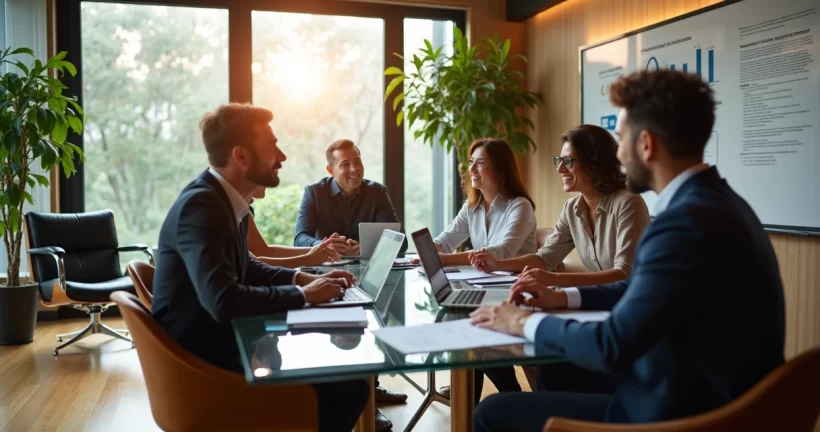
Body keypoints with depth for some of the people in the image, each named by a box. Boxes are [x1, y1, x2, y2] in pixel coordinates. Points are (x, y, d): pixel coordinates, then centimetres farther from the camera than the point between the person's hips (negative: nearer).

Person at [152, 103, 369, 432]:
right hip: (203, 355, -9)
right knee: (349, 387, -14)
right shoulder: (200, 205, -22)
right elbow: (223, 300, -33)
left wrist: (304, 279, 5)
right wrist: (302, 295, -19)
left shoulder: (225, 199, 5)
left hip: (223, 339, 9)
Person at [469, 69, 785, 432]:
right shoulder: (711, 200, 6)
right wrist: (563, 298, 11)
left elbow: (612, 346, -25)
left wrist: (525, 323, -10)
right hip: (712, 402, 10)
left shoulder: (687, 221, -26)